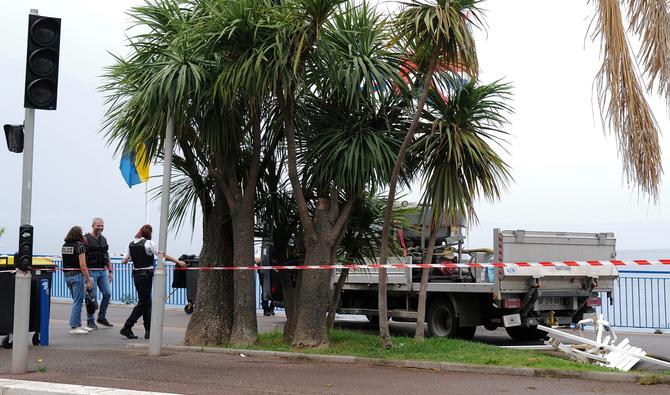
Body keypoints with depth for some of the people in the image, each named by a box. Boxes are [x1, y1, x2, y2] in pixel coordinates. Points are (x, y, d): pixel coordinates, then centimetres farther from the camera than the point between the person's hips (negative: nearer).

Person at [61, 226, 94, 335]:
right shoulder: (80, 246, -13)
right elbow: (82, 266, -17)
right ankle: (74, 327, -1)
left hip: (66, 275, 8)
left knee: (77, 301, 18)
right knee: (77, 302, -2)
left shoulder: (64, 246, 9)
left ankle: (78, 324, 23)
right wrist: (88, 280, -13)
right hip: (77, 275, -8)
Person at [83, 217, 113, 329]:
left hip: (103, 271, 6)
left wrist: (110, 271, 14)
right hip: (92, 272, -6)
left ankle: (102, 317, 18)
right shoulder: (86, 239, -7)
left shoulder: (103, 239, 13)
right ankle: (90, 321, 9)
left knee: (107, 294, 3)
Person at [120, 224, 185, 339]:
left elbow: (123, 261, 10)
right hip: (146, 275, -7)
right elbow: (163, 255, -12)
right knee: (143, 303, -1)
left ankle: (148, 331, 11)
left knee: (146, 302, 12)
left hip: (136, 274, 7)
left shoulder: (131, 244, 7)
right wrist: (178, 262, -8)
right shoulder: (148, 243, -10)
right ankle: (127, 328, -5)